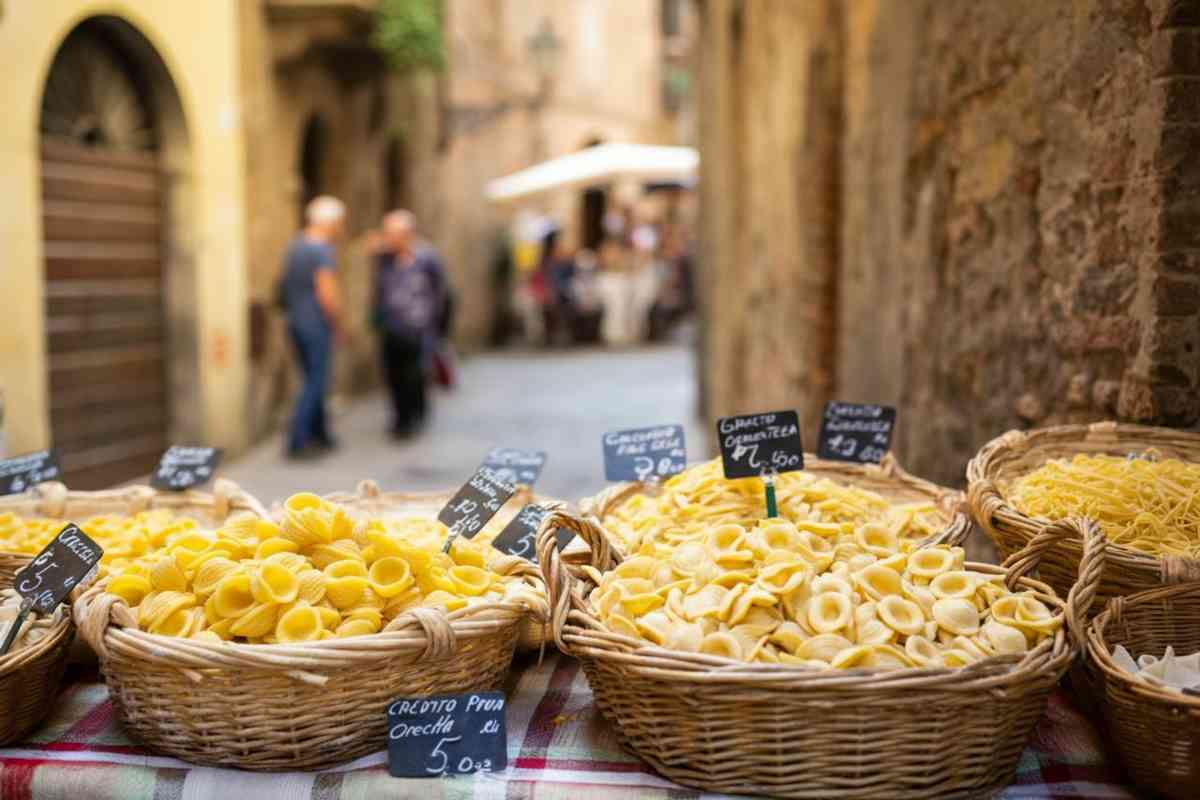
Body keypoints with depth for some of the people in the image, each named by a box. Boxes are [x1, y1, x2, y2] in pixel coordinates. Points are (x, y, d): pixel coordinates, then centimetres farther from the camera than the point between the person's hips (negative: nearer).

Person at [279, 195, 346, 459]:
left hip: (295, 321, 9)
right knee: (316, 383, -3)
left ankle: (319, 435, 26)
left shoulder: (295, 245, 11)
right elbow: (327, 295, -20)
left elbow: (284, 287, 15)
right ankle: (297, 442, -5)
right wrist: (339, 326, -9)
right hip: (317, 325, -9)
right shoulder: (323, 251, -16)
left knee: (313, 380, 17)